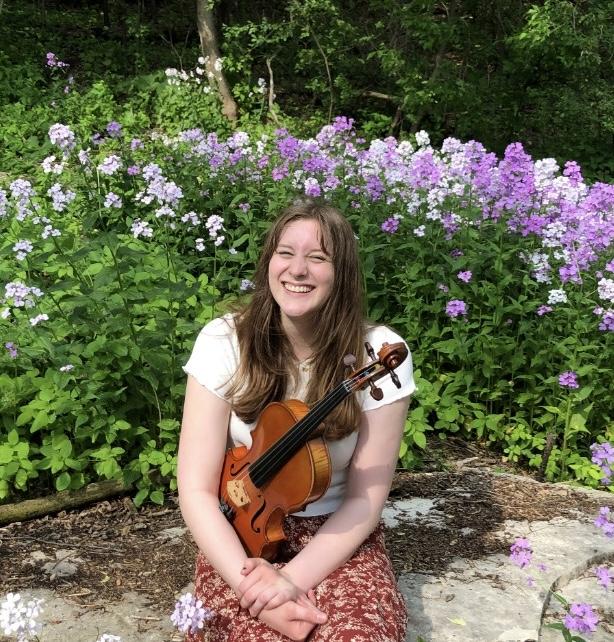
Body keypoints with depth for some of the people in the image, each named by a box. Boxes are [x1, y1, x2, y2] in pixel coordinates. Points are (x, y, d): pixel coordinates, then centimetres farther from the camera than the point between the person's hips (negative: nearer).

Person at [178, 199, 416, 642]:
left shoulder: (380, 353, -14)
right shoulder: (223, 342, -13)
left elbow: (365, 499, -10)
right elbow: (197, 490, -12)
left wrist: (294, 579, -22)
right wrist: (251, 584, -25)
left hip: (338, 539, 0)